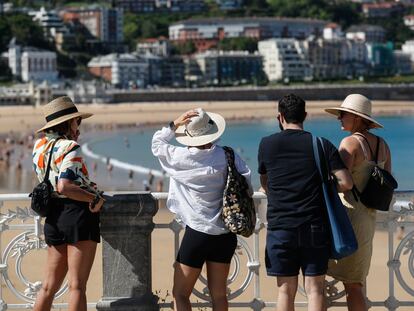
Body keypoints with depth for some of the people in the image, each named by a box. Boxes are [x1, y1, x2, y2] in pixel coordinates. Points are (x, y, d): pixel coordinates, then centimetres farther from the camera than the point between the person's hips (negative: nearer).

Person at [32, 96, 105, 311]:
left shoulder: (39, 146, 10)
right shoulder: (70, 148, -12)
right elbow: (64, 187, -24)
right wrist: (95, 199, -16)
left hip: (53, 217, 7)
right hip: (78, 213, -7)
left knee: (49, 285, 14)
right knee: (77, 285, -4)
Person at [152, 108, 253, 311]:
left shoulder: (180, 158, -11)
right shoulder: (227, 156, -5)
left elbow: (156, 143, 7)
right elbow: (247, 188, -4)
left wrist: (175, 124, -3)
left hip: (197, 233, -4)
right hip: (226, 234, 4)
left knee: (180, 294, 4)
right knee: (218, 294, 14)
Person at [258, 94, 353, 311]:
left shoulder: (267, 144, 2)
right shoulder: (322, 145, 0)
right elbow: (346, 183, -5)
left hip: (280, 227, 0)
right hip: (315, 227, 0)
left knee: (286, 290, 6)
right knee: (314, 289, 3)